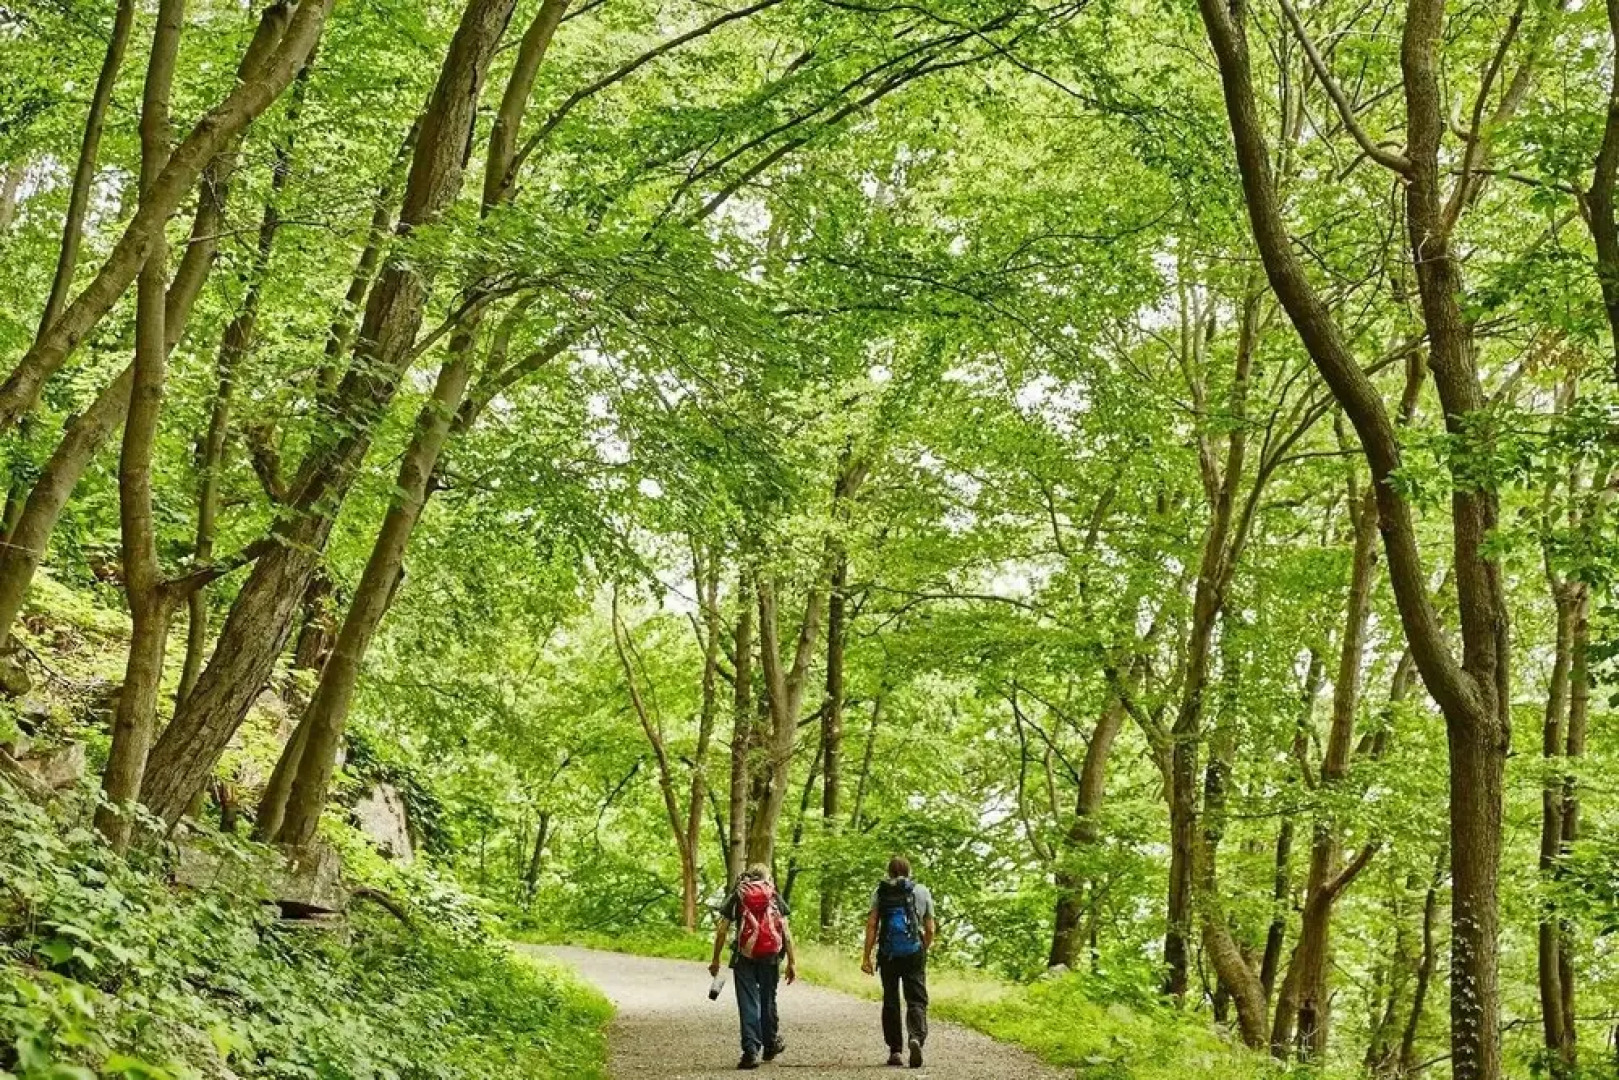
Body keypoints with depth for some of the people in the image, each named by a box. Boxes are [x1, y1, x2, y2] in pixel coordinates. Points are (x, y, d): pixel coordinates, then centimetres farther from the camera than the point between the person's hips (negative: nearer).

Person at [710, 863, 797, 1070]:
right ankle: (771, 1045, 32)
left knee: (748, 1004, 3)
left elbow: (722, 930, 2)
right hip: (770, 957, 1)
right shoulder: (775, 897, 9)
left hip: (744, 956, -1)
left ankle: (751, 1051, -4)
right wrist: (792, 962, 3)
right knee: (768, 1001, 18)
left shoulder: (737, 896, 8)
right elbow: (786, 932, 2)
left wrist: (715, 960, 7)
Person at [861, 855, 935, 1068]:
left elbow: (871, 925, -1)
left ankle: (895, 1051, 11)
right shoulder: (922, 892, 8)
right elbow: (929, 929, 8)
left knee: (890, 1001, 11)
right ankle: (917, 1037, -26)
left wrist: (866, 957, -1)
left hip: (888, 953, 1)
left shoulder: (880, 892, 7)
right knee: (916, 1000, 0)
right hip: (914, 953, -1)